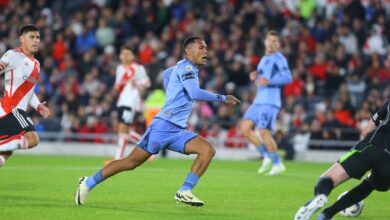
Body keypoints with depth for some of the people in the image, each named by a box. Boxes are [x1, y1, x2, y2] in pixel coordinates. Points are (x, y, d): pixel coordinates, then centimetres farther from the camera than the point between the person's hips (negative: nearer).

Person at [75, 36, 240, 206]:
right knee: (131, 162, -7)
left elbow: (167, 73, 40)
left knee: (208, 150, -11)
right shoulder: (185, 66, -8)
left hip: (177, 131, 9)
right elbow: (195, 93, -24)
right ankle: (89, 183, 5)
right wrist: (222, 98, -17)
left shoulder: (187, 68, 19)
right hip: (163, 126, -9)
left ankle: (184, 192, -16)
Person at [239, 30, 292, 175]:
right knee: (244, 128, 0)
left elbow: (288, 78, -16)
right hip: (258, 100, 9)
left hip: (270, 101, -9)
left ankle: (278, 164, 0)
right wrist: (255, 77, 11)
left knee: (263, 131, -13)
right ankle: (267, 157, 9)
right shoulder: (264, 59, 22)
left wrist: (269, 81, -22)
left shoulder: (279, 58, -5)